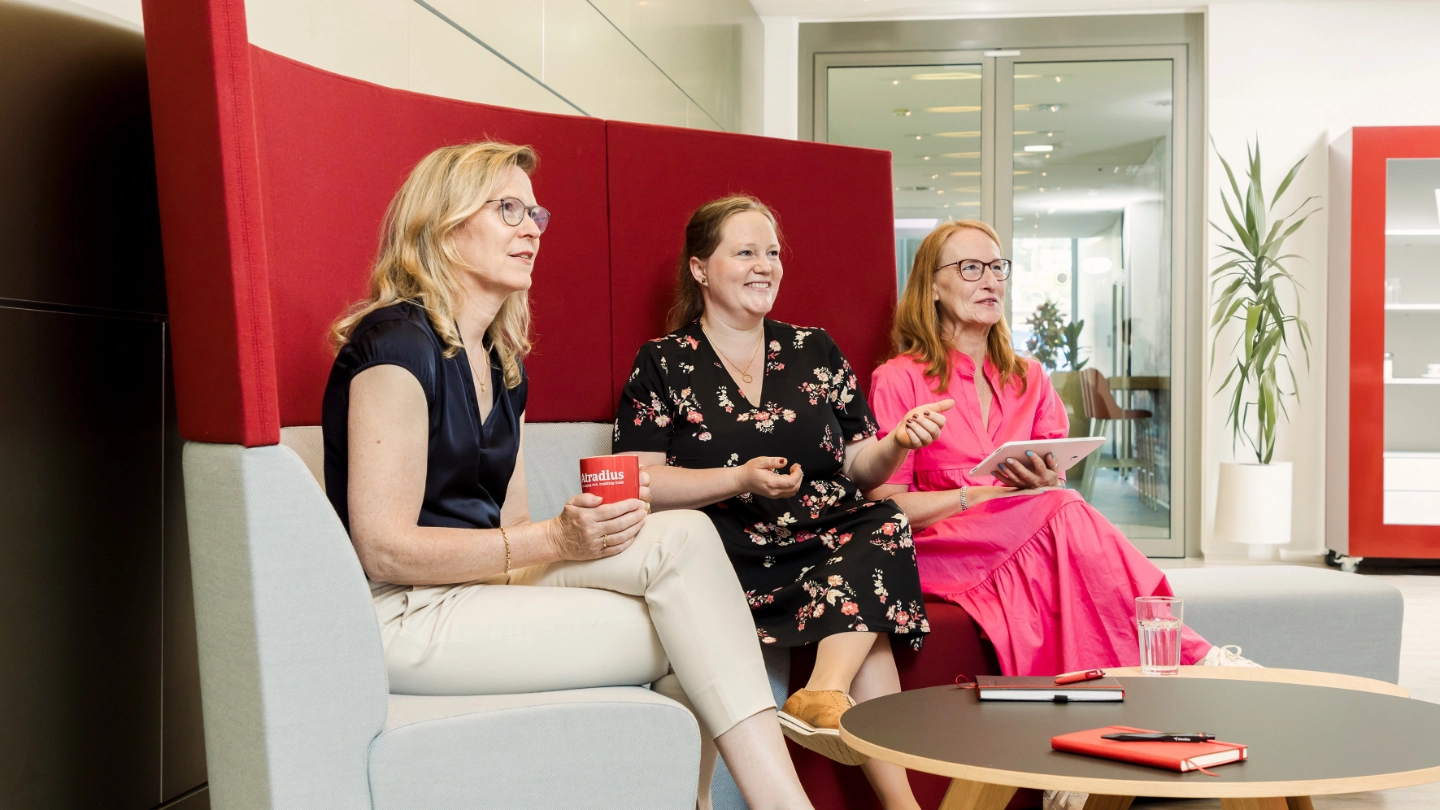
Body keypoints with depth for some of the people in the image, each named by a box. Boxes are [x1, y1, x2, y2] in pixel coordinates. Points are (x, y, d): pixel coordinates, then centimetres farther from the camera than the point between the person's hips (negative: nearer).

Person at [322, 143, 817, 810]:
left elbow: (509, 528, 12)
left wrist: (592, 529, -9)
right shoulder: (397, 342, -13)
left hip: (485, 583, 8)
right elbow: (384, 550, -18)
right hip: (407, 615, -8)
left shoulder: (504, 362, 15)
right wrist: (554, 540, -21)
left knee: (684, 535, -14)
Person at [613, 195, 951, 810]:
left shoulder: (815, 352, 19)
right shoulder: (664, 364, 7)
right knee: (864, 612, -28)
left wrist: (898, 444, -8)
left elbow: (860, 469, 16)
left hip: (832, 542, 4)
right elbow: (640, 483, -4)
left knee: (888, 524, -29)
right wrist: (740, 479, -16)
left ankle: (825, 693, -37)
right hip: (734, 562, -4)